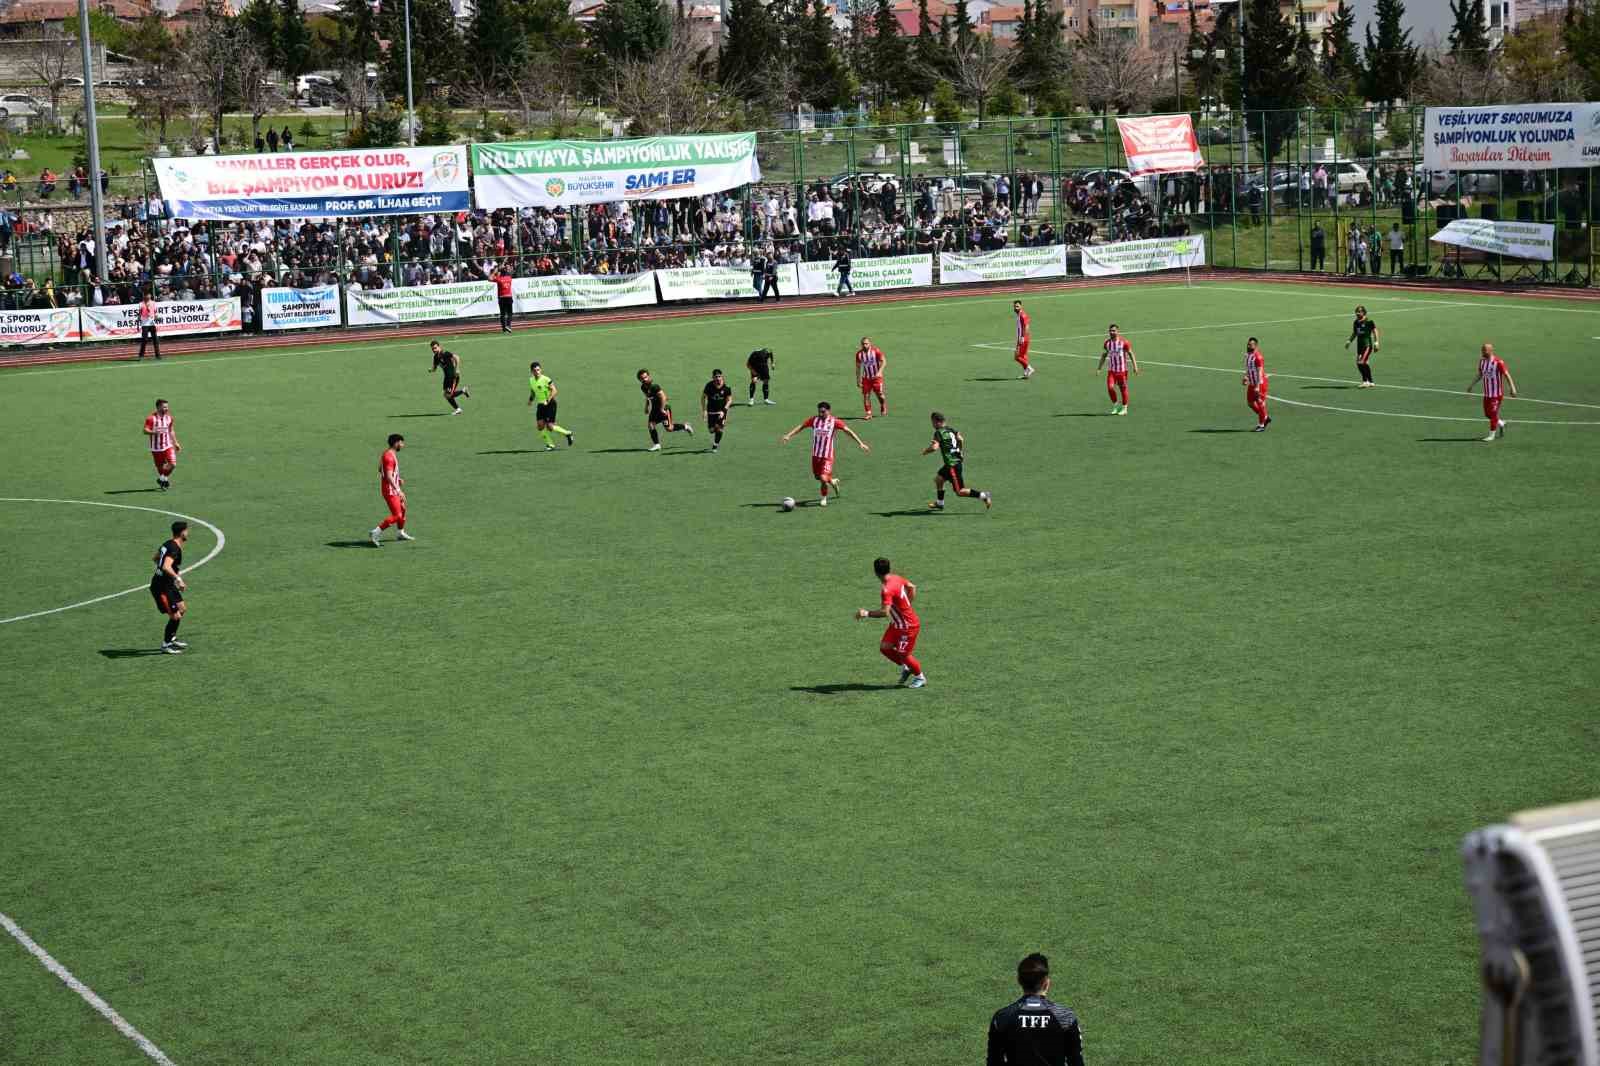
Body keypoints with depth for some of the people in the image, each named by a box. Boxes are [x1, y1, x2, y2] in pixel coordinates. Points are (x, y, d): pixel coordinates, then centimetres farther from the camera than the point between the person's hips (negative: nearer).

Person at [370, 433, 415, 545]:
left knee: (402, 509, 23)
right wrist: (398, 491, -33)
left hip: (394, 488, 10)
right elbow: (389, 477, -30)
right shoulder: (389, 456, -22)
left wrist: (398, 479, 19)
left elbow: (381, 470, 23)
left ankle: (401, 533, 39)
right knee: (396, 515, -11)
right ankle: (376, 532, -10)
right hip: (390, 490, -10)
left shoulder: (390, 453, 10)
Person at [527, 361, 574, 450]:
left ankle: (567, 433, 14)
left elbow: (554, 390, -17)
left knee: (550, 427, -11)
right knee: (540, 425, -8)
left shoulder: (546, 380, -15)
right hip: (540, 405, 6)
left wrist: (548, 401, -26)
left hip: (550, 404, -6)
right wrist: (531, 399, 8)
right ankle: (550, 444, 5)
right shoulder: (531, 380, 6)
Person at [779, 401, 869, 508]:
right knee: (818, 478, 13)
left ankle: (824, 498, 14)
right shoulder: (814, 420, 1)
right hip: (815, 455, 4)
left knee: (823, 478, -14)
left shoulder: (834, 422, -6)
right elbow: (801, 426, -2)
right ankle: (833, 482, 46)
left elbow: (848, 431, -5)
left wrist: (860, 443, -8)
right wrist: (788, 435, -14)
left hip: (827, 456, -4)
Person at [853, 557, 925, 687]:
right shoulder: (896, 578, -3)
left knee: (903, 654, 4)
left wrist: (867, 613, -32)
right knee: (884, 647, 8)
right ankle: (905, 667, 26)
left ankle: (920, 677, 25)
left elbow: (885, 612, -39)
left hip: (908, 626, -9)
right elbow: (912, 587, 13)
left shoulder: (887, 590, -31)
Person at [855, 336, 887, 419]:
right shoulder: (859, 354, -2)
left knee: (879, 394, -7)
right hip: (866, 378, 3)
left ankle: (884, 408, 23)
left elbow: (884, 361, -8)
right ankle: (869, 414, 4)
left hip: (876, 376, -3)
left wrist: (879, 372, -23)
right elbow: (858, 367, 6)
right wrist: (858, 380, 4)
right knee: (866, 396, -4)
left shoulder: (876, 351, -12)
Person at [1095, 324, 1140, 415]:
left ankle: (1124, 408, 18)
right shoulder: (1107, 342, 5)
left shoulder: (1123, 341, -8)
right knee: (1110, 387, -12)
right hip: (1111, 369, 3)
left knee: (1123, 388, 3)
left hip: (1122, 369, -3)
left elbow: (1130, 354, -5)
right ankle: (1115, 405, 9)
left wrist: (1135, 366, -12)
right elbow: (1104, 355, 16)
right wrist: (1099, 368, 15)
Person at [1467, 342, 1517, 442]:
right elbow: (1480, 375, 17)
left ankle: (1492, 435, 7)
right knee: (1487, 413, 10)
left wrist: (1512, 389, -16)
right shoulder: (1482, 361, 3)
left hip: (1496, 392, -6)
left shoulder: (1498, 362, -16)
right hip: (1487, 392, 6)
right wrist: (1472, 385, 15)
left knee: (1493, 413, -4)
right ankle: (1501, 424, 36)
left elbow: (1507, 375, -13)